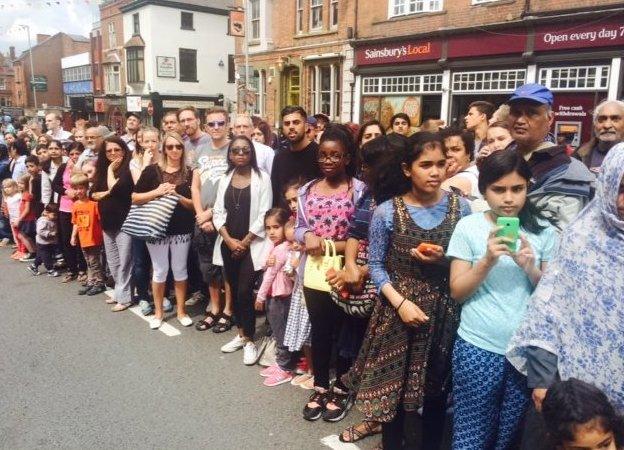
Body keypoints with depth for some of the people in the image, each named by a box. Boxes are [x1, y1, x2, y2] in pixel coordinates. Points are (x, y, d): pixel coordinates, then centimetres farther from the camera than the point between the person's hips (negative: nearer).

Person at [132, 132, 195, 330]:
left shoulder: (189, 173, 1)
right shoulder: (152, 170, -1)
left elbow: (194, 204, 0)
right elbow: (135, 198, -2)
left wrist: (177, 195, -16)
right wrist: (157, 192, -16)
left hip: (182, 230, 1)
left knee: (180, 270, 10)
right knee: (160, 271, 8)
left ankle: (181, 310, 24)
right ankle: (158, 311, 24)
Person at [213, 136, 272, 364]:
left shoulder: (262, 178, -5)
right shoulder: (225, 178, 9)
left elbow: (263, 215, -9)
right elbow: (218, 212, 6)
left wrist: (244, 242, -10)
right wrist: (229, 240, -7)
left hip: (252, 245, -5)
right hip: (228, 244, 5)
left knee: (245, 292, -7)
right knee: (234, 290, 11)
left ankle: (250, 340, 8)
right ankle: (241, 335, 26)